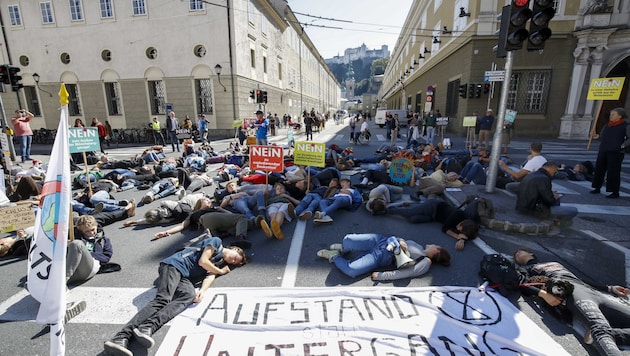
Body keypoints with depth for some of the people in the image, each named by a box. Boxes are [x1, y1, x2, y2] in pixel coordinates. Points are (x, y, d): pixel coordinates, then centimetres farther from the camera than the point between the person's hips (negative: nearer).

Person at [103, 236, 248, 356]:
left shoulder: (221, 263, 23)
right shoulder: (216, 242, 4)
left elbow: (210, 275, 5)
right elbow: (203, 261, -7)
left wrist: (202, 290, -17)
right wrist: (220, 271, 7)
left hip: (185, 277, 5)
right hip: (175, 264, -4)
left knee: (190, 295, -27)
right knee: (163, 299, -26)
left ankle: (146, 328, -45)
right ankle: (122, 337, -35)